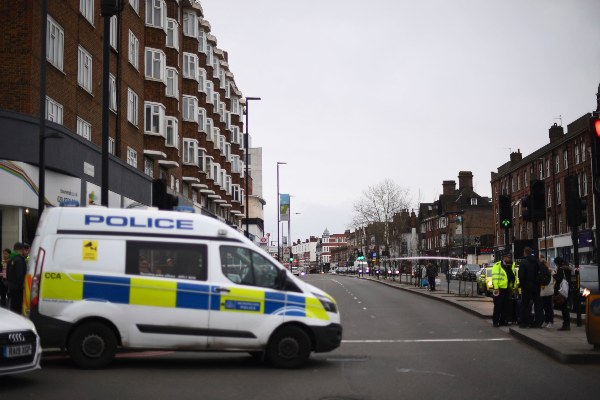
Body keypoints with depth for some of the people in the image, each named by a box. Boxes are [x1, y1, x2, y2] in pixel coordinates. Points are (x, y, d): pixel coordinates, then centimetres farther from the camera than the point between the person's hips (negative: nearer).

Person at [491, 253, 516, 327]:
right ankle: (495, 321, 1)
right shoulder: (497, 266, -9)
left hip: (507, 289, 7)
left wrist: (513, 286, 19)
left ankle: (503, 320, 17)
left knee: (506, 306, 9)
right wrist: (496, 287, -21)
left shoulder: (511, 266, 14)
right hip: (499, 289, -7)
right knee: (498, 306, -4)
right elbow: (495, 277, -16)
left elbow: (513, 277, 26)